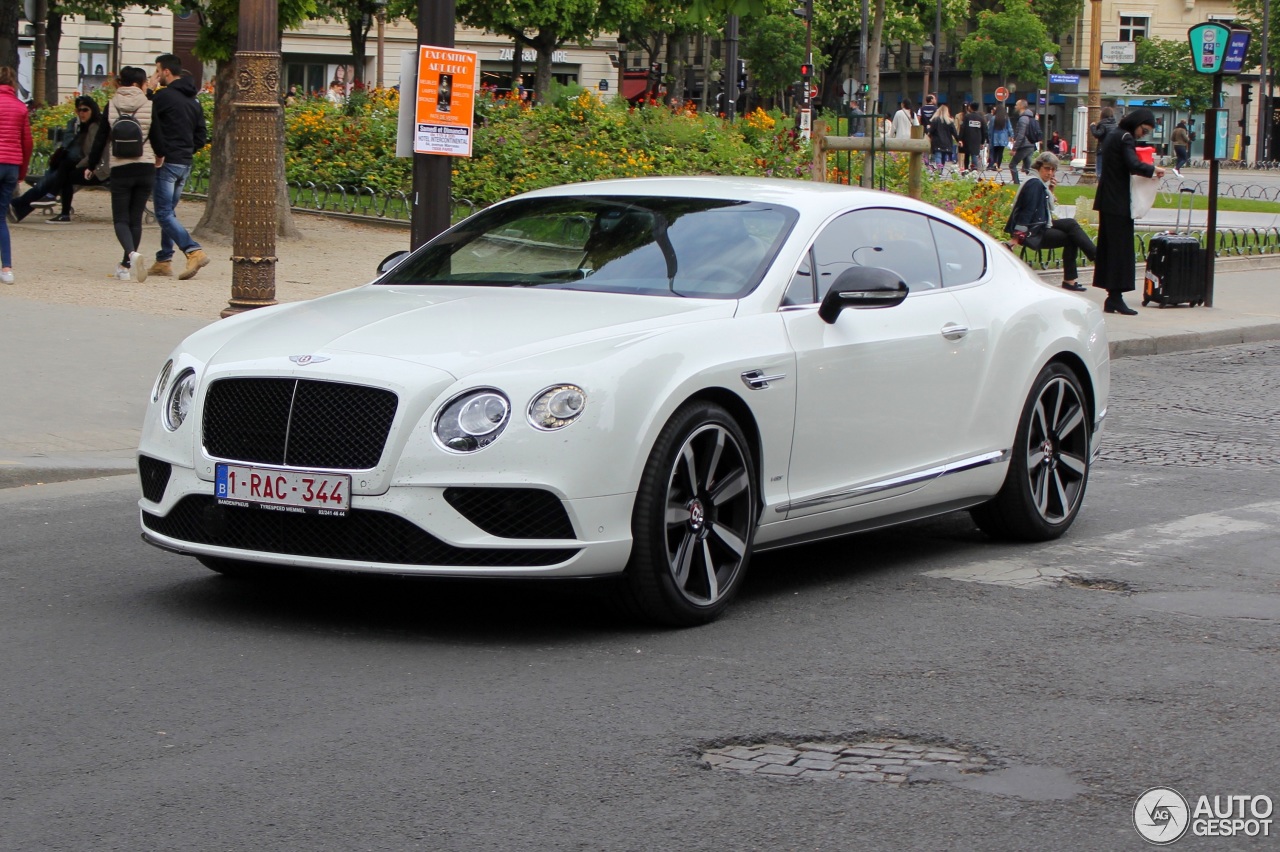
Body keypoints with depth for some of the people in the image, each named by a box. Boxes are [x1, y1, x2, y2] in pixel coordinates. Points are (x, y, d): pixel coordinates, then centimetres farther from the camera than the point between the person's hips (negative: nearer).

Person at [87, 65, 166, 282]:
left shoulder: (111, 107, 1)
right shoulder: (149, 106, -3)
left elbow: (100, 139, 3)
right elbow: (157, 139, -1)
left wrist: (91, 166, 16)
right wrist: (159, 156, 21)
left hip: (120, 170, 0)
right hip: (145, 169, 0)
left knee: (121, 219, 2)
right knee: (136, 219, 12)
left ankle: (132, 254, -26)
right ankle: (127, 265, 15)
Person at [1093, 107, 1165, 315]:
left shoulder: (1112, 135, 15)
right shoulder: (1125, 138, -14)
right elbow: (1133, 165, -27)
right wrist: (1153, 169, -11)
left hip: (1107, 200, 10)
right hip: (1119, 204, -10)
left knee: (1108, 247, 10)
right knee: (1121, 248, -7)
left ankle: (1112, 297, 12)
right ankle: (1115, 296, -9)